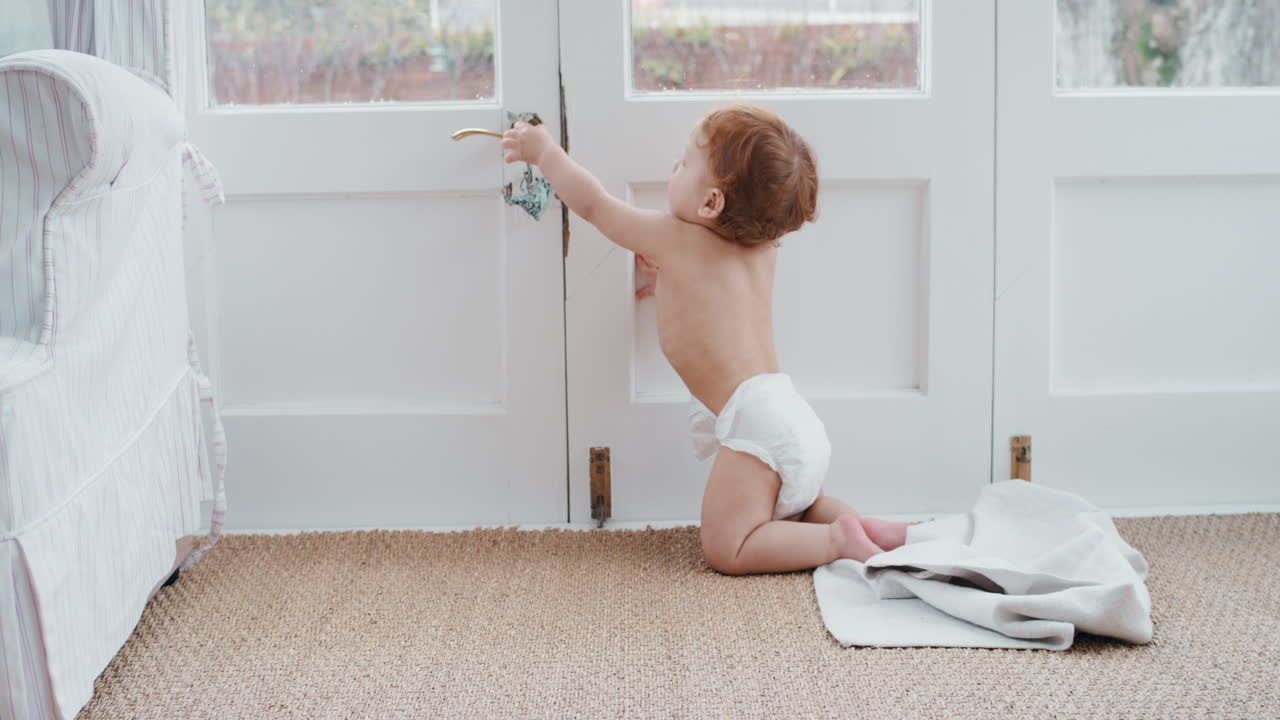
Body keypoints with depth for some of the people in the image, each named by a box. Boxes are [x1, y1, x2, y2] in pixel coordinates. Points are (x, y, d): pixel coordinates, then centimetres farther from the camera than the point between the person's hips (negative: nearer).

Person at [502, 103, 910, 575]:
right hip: (791, 412, 9)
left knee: (725, 551, -5)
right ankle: (853, 521, 6)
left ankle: (840, 540, -14)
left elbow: (592, 204, 8)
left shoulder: (673, 237, -5)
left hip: (753, 419, -9)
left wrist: (543, 150, 20)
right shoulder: (763, 252, 14)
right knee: (793, 508, 31)